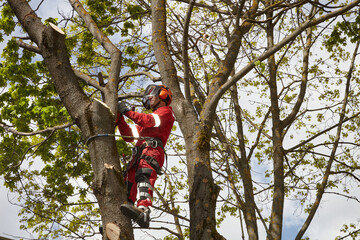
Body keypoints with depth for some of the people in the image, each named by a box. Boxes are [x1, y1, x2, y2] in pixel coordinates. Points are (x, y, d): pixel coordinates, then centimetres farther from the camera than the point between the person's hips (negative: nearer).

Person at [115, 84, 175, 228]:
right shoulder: (147, 117, 42)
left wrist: (127, 111, 3)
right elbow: (128, 136, 34)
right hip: (139, 153, 9)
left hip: (153, 149, -9)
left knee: (143, 175, -32)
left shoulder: (166, 111, 18)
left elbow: (149, 121, -3)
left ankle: (143, 212, -54)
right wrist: (120, 117, 24)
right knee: (129, 181, -12)